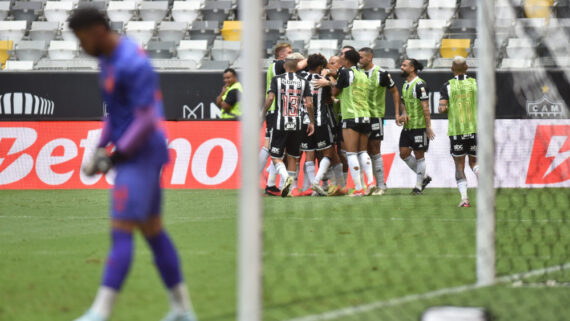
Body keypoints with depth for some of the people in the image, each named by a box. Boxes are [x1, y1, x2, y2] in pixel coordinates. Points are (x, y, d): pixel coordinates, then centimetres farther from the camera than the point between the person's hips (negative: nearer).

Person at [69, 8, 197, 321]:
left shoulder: (133, 64, -21)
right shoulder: (108, 59, 12)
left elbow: (146, 120, -23)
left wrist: (115, 156, -17)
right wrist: (100, 149, 11)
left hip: (142, 154, -10)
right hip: (132, 155, 10)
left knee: (121, 233, -13)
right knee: (152, 230, 13)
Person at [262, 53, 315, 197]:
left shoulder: (277, 80, -1)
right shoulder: (303, 82, 4)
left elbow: (270, 99, -11)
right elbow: (309, 104, -2)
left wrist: (262, 116, -2)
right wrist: (311, 122, 9)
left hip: (280, 124, -2)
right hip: (297, 125, 2)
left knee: (276, 157, 3)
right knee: (292, 157, 13)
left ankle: (286, 177, -25)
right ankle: (289, 190, 12)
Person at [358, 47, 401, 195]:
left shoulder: (381, 74, -8)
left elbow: (395, 92, 1)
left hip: (375, 116, -5)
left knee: (375, 152, -5)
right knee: (368, 152, 7)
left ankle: (381, 186, 0)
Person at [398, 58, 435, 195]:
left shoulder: (419, 84, -13)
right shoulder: (405, 85, 13)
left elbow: (425, 107, -16)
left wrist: (428, 126, -18)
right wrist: (403, 114, 0)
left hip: (419, 126, -8)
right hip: (407, 126, 8)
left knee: (419, 155, -1)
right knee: (404, 153, 4)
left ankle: (418, 186, 6)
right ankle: (424, 177, 20)